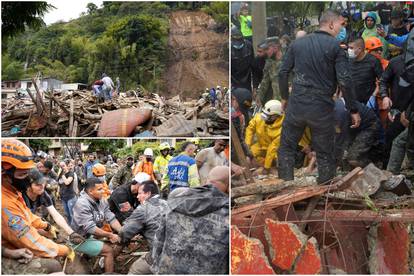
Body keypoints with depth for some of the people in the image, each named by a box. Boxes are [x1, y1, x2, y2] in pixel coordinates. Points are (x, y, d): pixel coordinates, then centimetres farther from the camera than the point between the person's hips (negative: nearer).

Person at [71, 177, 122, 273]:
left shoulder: (102, 201, -2)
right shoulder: (82, 204, -26)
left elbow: (112, 219, -7)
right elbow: (90, 228, -29)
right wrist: (110, 235, -24)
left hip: (91, 235, 8)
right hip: (80, 240, -8)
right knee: (109, 251, -16)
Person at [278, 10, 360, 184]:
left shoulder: (298, 43, 8)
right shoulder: (335, 46, -4)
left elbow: (283, 73, 10)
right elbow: (345, 81, -10)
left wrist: (284, 97, 23)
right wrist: (353, 110, -3)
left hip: (296, 104, 3)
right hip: (322, 108, -3)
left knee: (286, 147, 15)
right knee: (325, 154, 10)